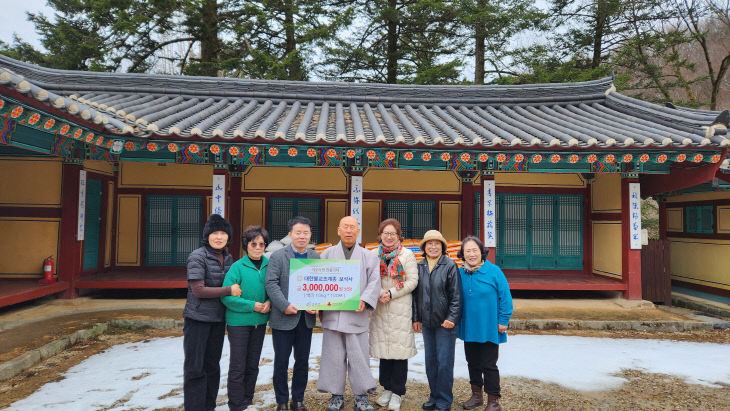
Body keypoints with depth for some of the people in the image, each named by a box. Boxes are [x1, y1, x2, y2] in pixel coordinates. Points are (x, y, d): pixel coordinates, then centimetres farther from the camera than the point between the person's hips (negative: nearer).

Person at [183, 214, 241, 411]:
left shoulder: (228, 258, 6)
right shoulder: (197, 257, -12)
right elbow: (198, 290, -18)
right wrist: (229, 291, -17)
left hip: (218, 319, 6)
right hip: (198, 319, -6)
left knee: (213, 365, 14)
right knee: (195, 367, 0)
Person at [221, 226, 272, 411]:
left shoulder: (268, 265, 1)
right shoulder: (237, 267, -12)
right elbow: (226, 296, -16)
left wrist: (269, 302, -11)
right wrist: (252, 305, -18)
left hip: (260, 321, 5)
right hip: (239, 321, -5)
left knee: (253, 365, 15)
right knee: (238, 367, 2)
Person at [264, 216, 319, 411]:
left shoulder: (316, 257, 9)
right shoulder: (277, 256, -3)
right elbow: (271, 284, -11)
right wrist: (285, 306, -20)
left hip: (306, 318, 4)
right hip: (283, 318, -3)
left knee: (302, 361, 12)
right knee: (281, 362, 6)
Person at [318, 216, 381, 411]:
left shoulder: (369, 256, 9)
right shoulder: (327, 254, 11)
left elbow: (374, 282, 2)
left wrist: (364, 301, -14)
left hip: (356, 315, -1)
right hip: (332, 314, 1)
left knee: (359, 357, 3)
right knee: (334, 357, 7)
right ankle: (336, 395, 22)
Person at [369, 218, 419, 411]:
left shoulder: (407, 254, -1)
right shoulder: (375, 254, 9)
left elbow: (412, 281, -5)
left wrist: (391, 293, -12)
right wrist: (380, 293, -10)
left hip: (401, 308, -3)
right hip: (380, 308, 3)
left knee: (399, 349, -2)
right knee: (383, 346, 9)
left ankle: (397, 392, 10)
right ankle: (387, 388, 22)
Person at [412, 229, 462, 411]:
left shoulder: (450, 266, -5)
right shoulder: (419, 267, 7)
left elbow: (456, 295, -6)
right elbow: (415, 293, 12)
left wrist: (452, 318, -12)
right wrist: (416, 318, 9)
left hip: (445, 322, -4)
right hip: (427, 322, 5)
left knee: (444, 362, 1)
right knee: (430, 361, 13)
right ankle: (434, 396, 27)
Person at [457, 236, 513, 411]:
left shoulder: (494, 271, -11)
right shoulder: (460, 273, 0)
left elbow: (505, 297, -8)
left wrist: (503, 321, -9)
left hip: (489, 329, -4)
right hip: (469, 328, 5)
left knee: (489, 365, 3)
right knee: (473, 363, 18)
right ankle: (476, 395, 35)